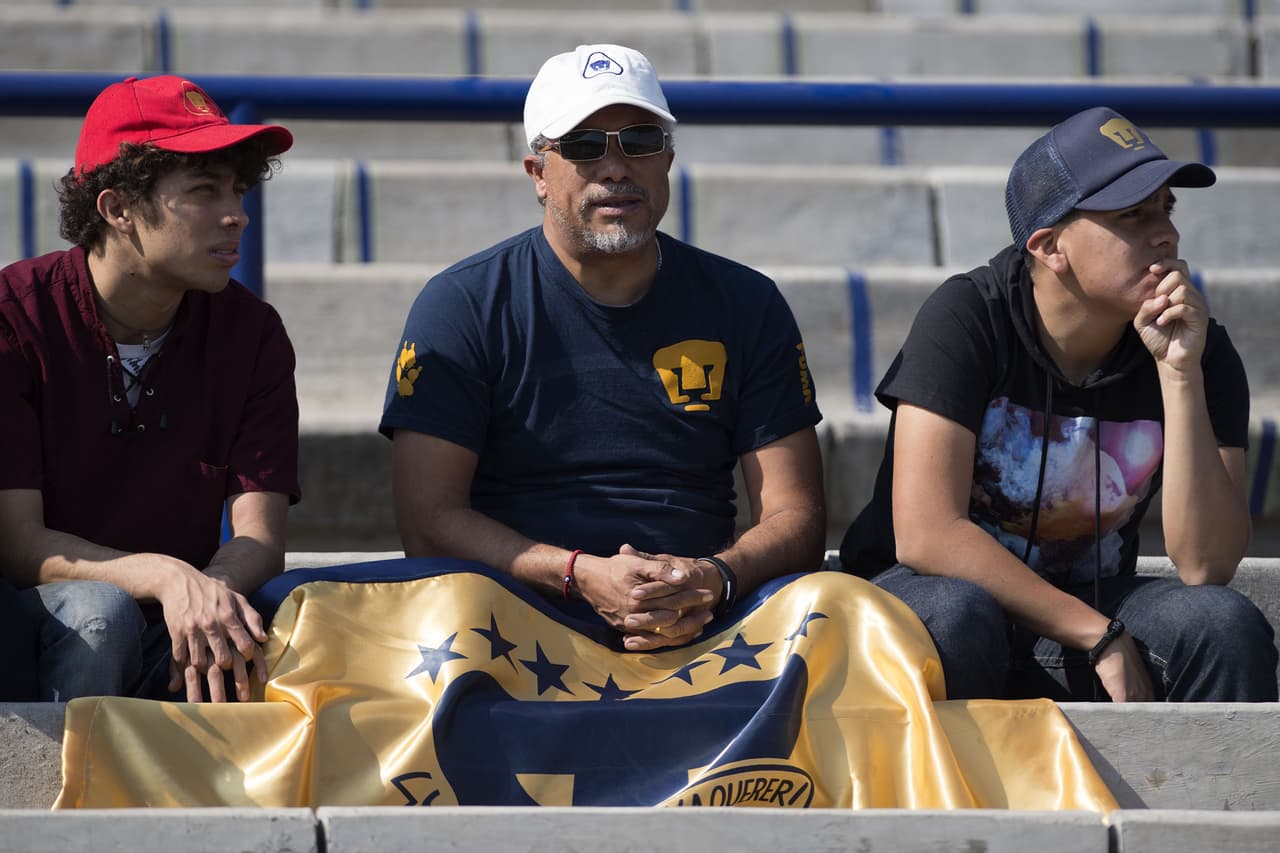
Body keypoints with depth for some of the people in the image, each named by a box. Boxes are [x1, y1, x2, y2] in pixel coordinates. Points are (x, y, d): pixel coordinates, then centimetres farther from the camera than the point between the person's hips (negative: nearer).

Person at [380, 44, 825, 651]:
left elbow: (794, 518, 8)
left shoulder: (745, 306, 12)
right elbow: (426, 520, -4)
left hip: (699, 626, 2)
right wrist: (582, 575, -20)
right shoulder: (463, 307, 4)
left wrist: (717, 578, -16)